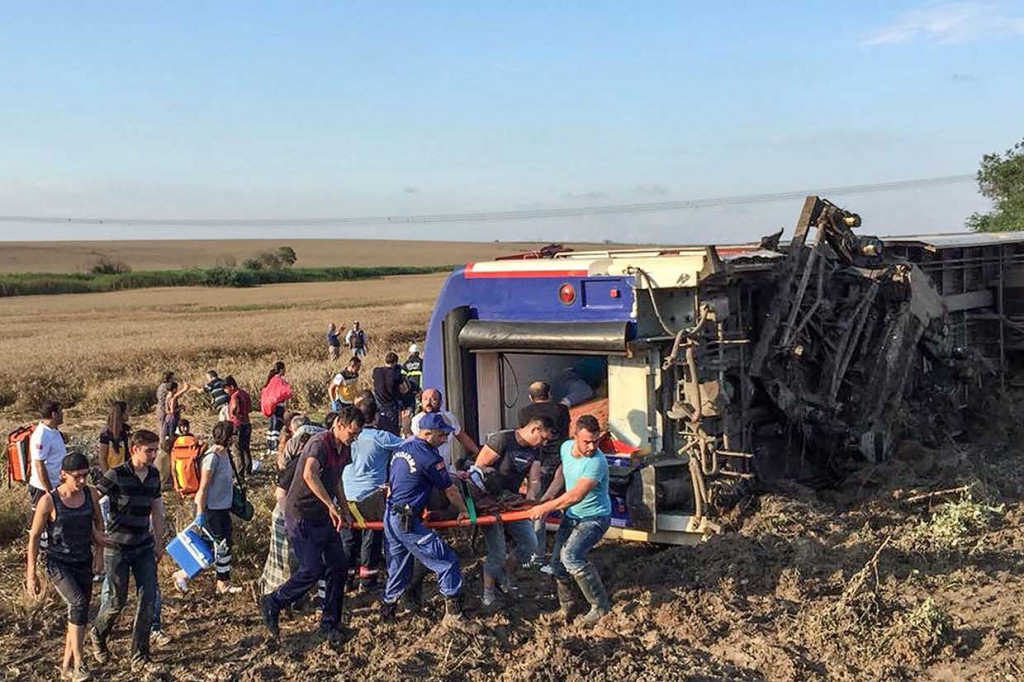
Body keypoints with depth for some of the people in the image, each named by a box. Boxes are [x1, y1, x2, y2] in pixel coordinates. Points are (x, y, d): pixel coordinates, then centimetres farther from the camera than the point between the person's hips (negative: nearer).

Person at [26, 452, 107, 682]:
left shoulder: (91, 495, -3)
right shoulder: (48, 501, -15)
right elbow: (34, 537, -7)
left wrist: (99, 534, -1)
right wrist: (31, 574, -6)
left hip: (84, 563, 5)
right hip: (58, 563, -5)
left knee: (79, 614, 8)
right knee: (78, 604, -26)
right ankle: (78, 663, -20)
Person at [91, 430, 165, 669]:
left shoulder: (154, 475, 3)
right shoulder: (116, 475, -15)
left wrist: (159, 541, 19)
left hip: (144, 547, 5)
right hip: (118, 547, -5)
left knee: (148, 597, -2)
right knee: (117, 600, 3)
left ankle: (139, 655, 10)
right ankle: (98, 636, 34)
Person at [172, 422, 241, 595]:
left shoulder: (225, 454, 7)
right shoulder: (212, 457, -20)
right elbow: (203, 487, -20)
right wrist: (200, 513, -21)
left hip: (223, 508, 9)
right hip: (211, 509, -9)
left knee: (225, 546, 12)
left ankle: (224, 584, 21)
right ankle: (182, 574, 10)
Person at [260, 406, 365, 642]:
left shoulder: (344, 449, 8)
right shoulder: (320, 443, -21)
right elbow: (309, 475, -41)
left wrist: (344, 510, 22)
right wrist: (331, 506, -41)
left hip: (324, 517, 8)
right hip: (302, 514, -8)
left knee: (338, 566, 4)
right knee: (312, 570, -10)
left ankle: (330, 623, 17)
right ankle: (272, 604, 12)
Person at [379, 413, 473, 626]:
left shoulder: (402, 447, 10)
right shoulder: (428, 457, -14)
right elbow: (450, 490, -5)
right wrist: (464, 512, 10)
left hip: (390, 516, 9)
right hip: (408, 522, -9)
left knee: (398, 568, 21)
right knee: (447, 562, -3)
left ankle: (386, 612, 30)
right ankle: (453, 614, -3)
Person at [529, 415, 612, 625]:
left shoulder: (597, 462, -28)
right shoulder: (566, 447, -4)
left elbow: (575, 496, -32)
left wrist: (545, 507, -27)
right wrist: (548, 497, 13)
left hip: (594, 518, -8)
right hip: (571, 515, 8)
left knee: (571, 555, -26)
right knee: (557, 560, 7)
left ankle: (600, 606, -15)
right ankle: (565, 607, 28)